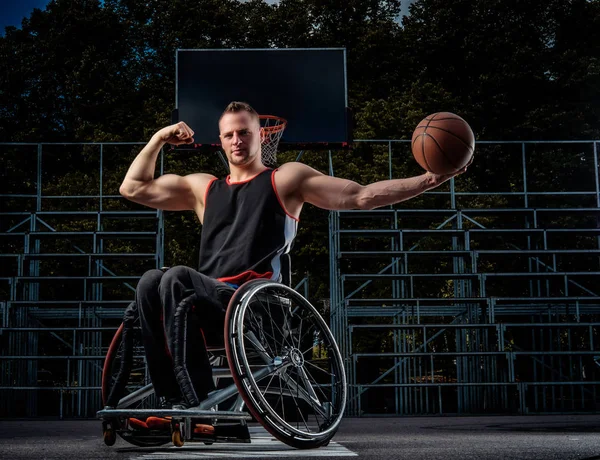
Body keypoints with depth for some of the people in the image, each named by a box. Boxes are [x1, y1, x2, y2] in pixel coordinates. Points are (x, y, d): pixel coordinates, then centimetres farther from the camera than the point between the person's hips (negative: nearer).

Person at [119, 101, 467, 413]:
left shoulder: (285, 179, 13)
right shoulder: (203, 187, 26)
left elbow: (361, 196, 6)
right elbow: (133, 188, 29)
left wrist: (428, 181, -2)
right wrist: (159, 139, 22)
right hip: (209, 304, 4)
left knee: (177, 278, -29)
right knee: (150, 281, -26)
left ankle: (197, 398, -29)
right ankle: (173, 397, -26)